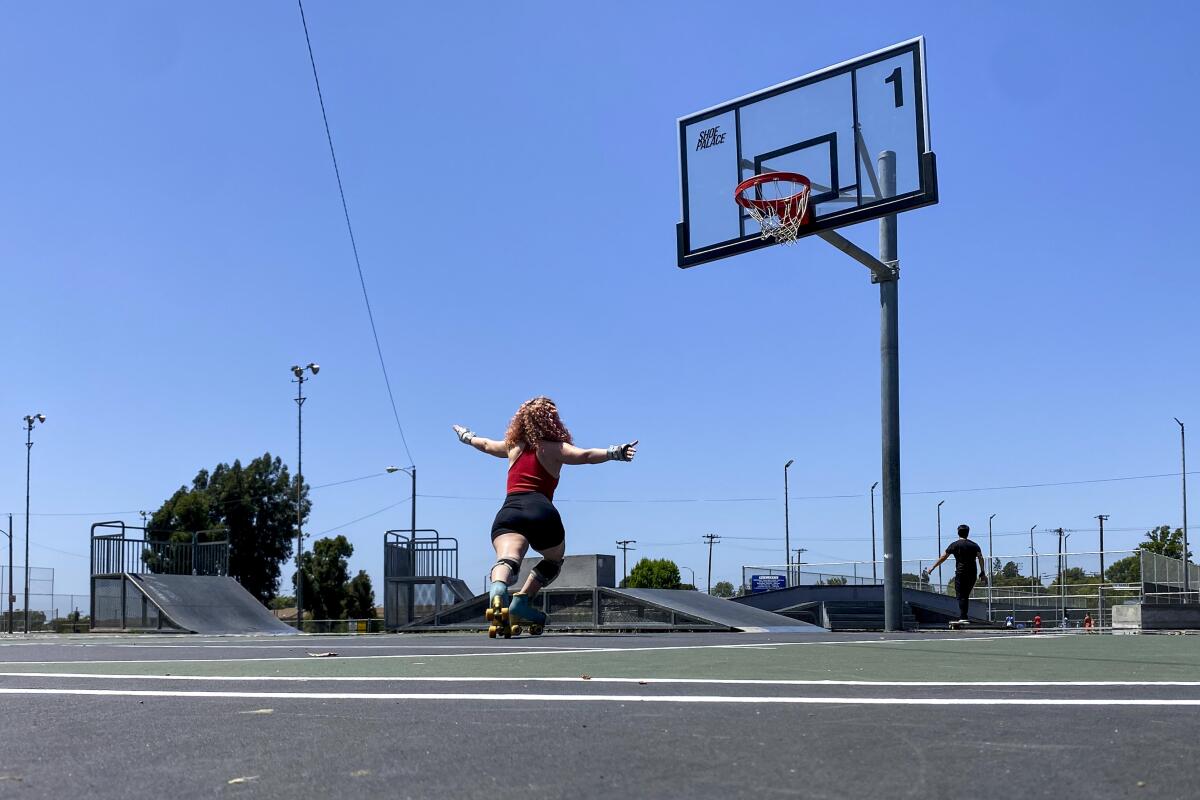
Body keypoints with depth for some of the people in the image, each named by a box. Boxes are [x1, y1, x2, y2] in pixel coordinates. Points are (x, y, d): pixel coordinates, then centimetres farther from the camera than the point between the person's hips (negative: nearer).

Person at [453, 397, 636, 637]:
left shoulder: (513, 446, 26)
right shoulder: (555, 448, 13)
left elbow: (485, 444, 45)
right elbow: (585, 455, -7)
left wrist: (466, 436, 64)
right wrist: (614, 452, -15)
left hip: (508, 511, 2)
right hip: (541, 511, -2)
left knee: (507, 559, -21)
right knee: (554, 559, 23)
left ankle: (498, 588, -55)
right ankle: (521, 601, 5)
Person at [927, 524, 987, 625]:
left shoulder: (955, 545, 3)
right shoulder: (974, 545, 11)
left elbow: (943, 557, 4)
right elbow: (980, 558, 0)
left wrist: (933, 567, 12)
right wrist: (983, 573, -1)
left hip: (960, 573, -3)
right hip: (972, 574, 3)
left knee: (961, 596, -4)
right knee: (966, 596, 14)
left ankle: (962, 617, -15)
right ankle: (963, 616, 11)